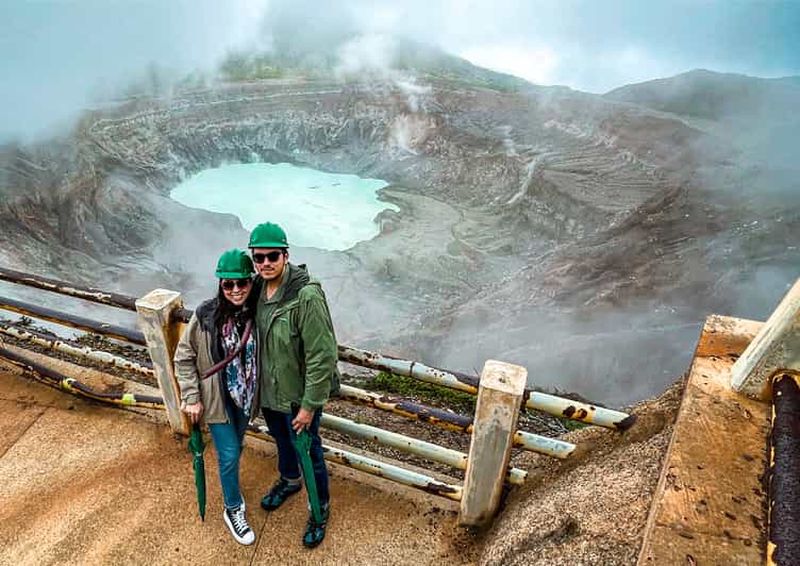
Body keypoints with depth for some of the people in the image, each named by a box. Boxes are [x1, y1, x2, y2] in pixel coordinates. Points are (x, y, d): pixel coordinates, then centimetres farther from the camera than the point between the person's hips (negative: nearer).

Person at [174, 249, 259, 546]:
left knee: (235, 448, 22)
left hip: (245, 396, 3)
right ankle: (233, 510, 27)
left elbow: (261, 355, 0)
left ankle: (229, 486, 50)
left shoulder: (256, 313, -14)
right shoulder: (206, 315, -20)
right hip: (217, 398, -3)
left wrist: (256, 393, 2)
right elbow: (183, 357, -10)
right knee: (229, 454, 3)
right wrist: (191, 398, -11)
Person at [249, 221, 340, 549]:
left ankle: (320, 509, 40)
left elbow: (322, 357, -26)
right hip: (268, 389, 7)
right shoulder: (258, 288, -7)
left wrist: (309, 406, -21)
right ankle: (289, 481, 60)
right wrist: (256, 383, 14)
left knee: (308, 451, 14)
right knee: (281, 439, 30)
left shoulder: (307, 296, -30)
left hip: (298, 395, -7)